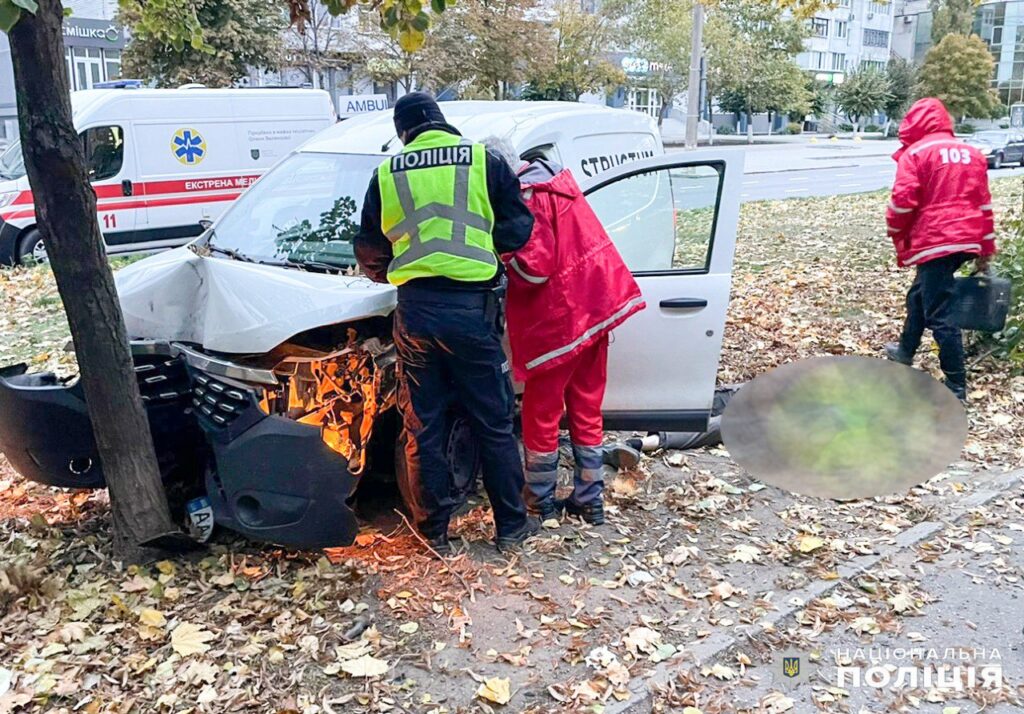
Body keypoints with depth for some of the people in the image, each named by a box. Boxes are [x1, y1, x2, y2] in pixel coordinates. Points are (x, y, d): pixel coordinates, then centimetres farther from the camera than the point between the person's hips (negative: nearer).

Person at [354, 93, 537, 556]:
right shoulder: (484, 161, 2)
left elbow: (369, 251, 15)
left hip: (414, 310, 2)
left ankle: (434, 533, 22)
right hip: (471, 306, -1)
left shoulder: (387, 174, 9)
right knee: (494, 425, 11)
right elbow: (518, 229, 2)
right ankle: (511, 526, 22)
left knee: (422, 429, 12)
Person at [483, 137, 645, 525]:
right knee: (586, 410, 14)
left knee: (540, 414, 6)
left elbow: (533, 269, -21)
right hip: (595, 308, 9)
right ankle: (589, 500, 23)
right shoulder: (555, 178, 12)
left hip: (556, 321, -9)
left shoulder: (528, 198, -16)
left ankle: (541, 501, 18)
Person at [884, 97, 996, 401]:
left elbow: (902, 202, -13)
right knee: (919, 295, 26)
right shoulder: (971, 153, 16)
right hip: (967, 241, 8)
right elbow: (984, 203, 17)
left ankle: (956, 386, -1)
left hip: (934, 242, -8)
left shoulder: (914, 153, -4)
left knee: (940, 315, -4)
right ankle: (905, 350, 42)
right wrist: (985, 250, 20)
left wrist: (897, 237, 5)